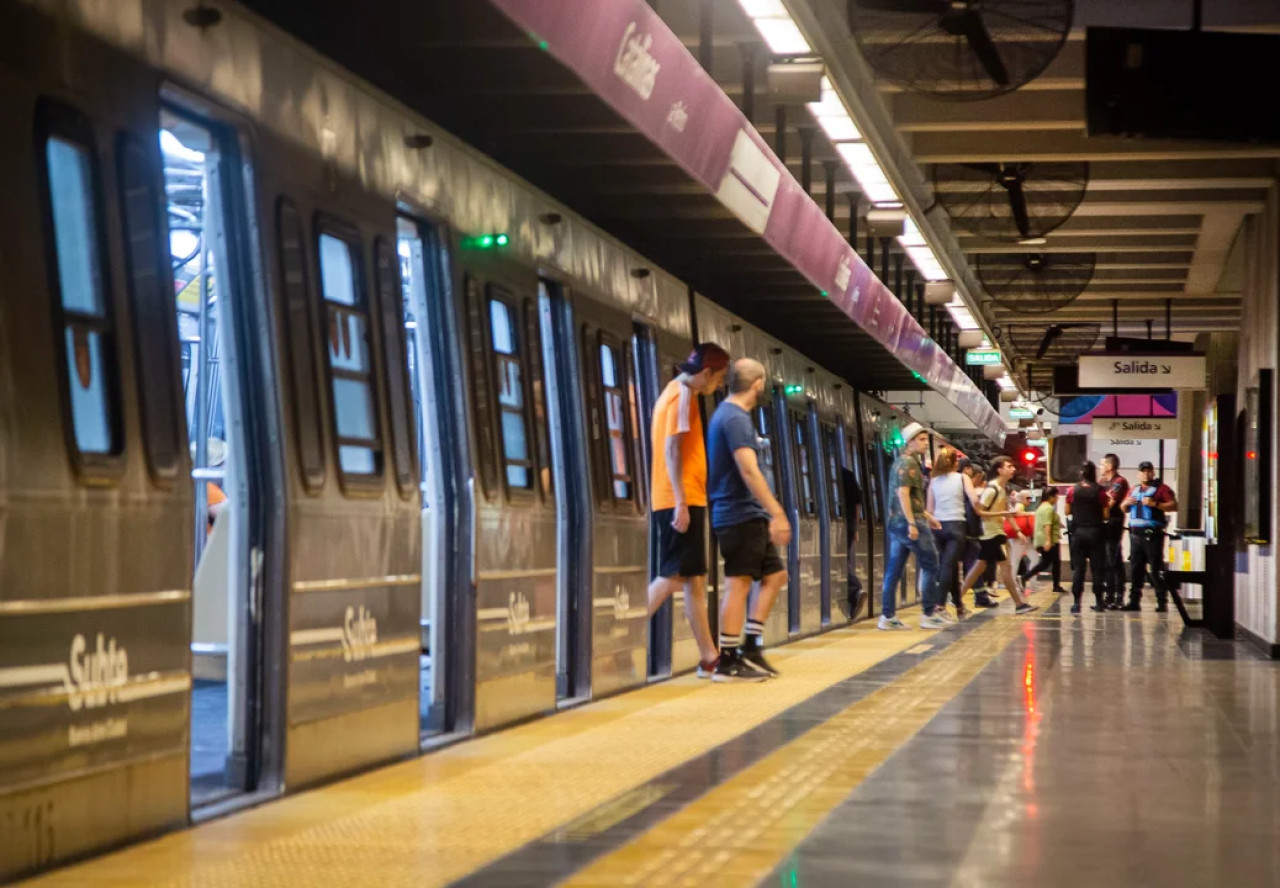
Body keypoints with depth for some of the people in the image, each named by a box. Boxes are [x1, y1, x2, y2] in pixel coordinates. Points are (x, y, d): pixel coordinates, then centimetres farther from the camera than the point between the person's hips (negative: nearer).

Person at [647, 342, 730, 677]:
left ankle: (710, 658, 8)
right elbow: (672, 449, -17)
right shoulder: (683, 395, -10)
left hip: (681, 499, 10)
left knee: (695, 579, 8)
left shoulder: (675, 392, 20)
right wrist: (681, 502, -21)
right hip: (681, 499, -10)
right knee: (672, 577, -11)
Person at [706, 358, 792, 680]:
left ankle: (751, 648, 13)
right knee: (738, 584, -8)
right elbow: (749, 471, -24)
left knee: (775, 574, 14)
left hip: (749, 516, 10)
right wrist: (777, 513, -26)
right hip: (739, 515, -10)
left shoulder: (728, 415, 17)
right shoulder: (736, 419, -15)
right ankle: (727, 662, -6)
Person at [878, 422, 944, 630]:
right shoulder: (908, 463, -11)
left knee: (894, 571, 7)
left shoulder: (902, 462, 20)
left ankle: (888, 616, 5)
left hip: (896, 522, 10)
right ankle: (929, 614, -1)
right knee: (930, 565, -2)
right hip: (908, 522, -10)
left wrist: (926, 516, 30)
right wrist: (912, 523, -25)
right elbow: (903, 493, -21)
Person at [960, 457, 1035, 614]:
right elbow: (979, 511, -21)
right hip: (990, 534, -10)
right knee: (1005, 567, -8)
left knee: (979, 567, 12)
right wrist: (1003, 513, -26)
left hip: (996, 533, 10)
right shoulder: (992, 489, -19)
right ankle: (1019, 604, -6)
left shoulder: (1004, 488, 10)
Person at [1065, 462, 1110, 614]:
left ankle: (1076, 602, -2)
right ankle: (1099, 601, 8)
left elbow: (1067, 512, 2)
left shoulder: (1073, 491, -3)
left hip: (1078, 531, 1)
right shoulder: (1100, 491, -7)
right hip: (1096, 531, -1)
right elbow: (1106, 514, -6)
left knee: (1078, 567, 4)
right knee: (1097, 567, 7)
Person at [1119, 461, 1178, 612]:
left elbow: (1174, 506, -10)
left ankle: (1162, 602, -6)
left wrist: (1155, 504, -20)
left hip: (1153, 535, -7)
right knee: (1136, 568, 7)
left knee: (1156, 569, -8)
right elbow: (1123, 509, 29)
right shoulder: (1134, 490, 21)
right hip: (1136, 534, 7)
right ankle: (1134, 601, 11)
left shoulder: (1161, 489, 0)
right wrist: (1126, 503, 5)